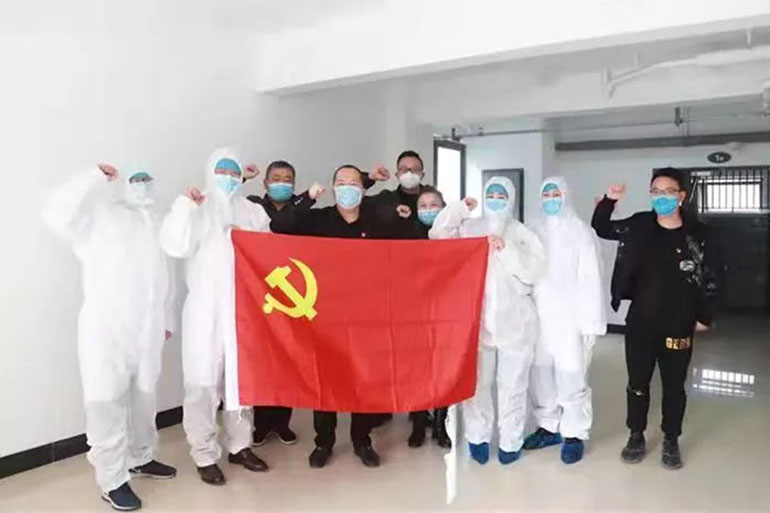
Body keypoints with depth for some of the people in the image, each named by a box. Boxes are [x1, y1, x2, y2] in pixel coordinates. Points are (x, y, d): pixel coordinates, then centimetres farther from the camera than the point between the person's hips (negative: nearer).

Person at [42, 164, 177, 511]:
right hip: (106, 325, -6)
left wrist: (167, 319, 17)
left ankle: (140, 457, 34)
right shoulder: (100, 215, 0)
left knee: (144, 395, 16)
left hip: (147, 327, 6)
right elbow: (58, 214, -19)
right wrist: (97, 178, -12)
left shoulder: (156, 221, 18)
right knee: (108, 400, -2)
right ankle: (111, 479, 9)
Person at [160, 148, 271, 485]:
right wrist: (185, 204, -14)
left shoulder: (253, 212, 13)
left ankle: (239, 445, 27)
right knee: (204, 383, -1)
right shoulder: (197, 209, 2)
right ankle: (205, 455, 13)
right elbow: (175, 246, -13)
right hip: (206, 310, -3)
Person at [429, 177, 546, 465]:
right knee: (476, 382, 7)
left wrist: (507, 250, -17)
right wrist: (460, 208, -3)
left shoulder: (522, 233, 3)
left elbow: (535, 271, -6)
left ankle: (510, 442, 20)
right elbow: (438, 235, -1)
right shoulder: (469, 228, 8)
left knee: (512, 384, 6)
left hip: (514, 319, -1)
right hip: (477, 318, 1)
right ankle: (478, 437, 23)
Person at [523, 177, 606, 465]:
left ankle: (574, 435, 10)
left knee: (571, 377, -4)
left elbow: (590, 278, -7)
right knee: (541, 375, 10)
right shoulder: (536, 232, 11)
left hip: (569, 317, -5)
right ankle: (548, 427, 25)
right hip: (540, 317, 5)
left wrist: (591, 322, -12)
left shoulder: (581, 231, -3)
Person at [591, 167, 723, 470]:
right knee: (637, 383, 11)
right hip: (640, 323, 1)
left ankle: (671, 441, 29)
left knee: (674, 386, 11)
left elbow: (714, 276, 1)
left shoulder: (698, 234, -7)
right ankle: (636, 436, 29)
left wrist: (705, 316, 2)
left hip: (678, 326, -1)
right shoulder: (638, 226, -2)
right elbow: (600, 229, 10)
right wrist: (609, 201, -6)